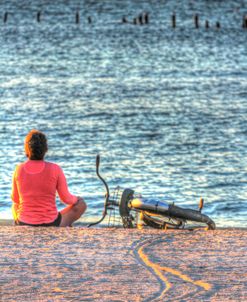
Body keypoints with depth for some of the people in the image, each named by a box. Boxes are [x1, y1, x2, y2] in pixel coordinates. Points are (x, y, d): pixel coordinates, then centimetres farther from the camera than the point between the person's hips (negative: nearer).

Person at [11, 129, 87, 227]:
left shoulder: (19, 169, -11)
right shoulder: (55, 169, -16)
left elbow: (15, 199, 5)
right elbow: (66, 198, -6)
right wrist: (74, 199, 20)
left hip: (25, 224, 2)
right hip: (50, 224, -2)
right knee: (81, 204, 24)